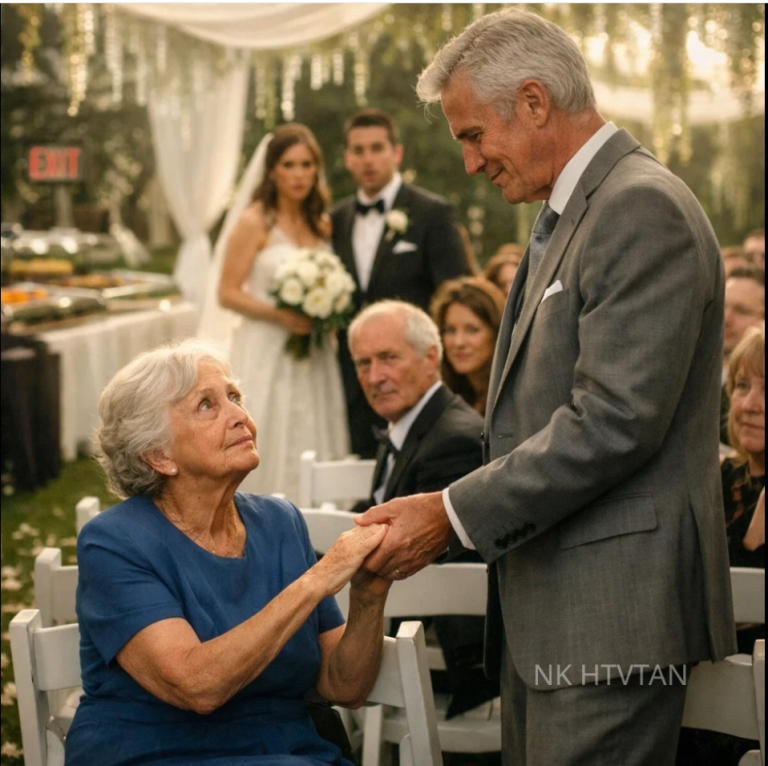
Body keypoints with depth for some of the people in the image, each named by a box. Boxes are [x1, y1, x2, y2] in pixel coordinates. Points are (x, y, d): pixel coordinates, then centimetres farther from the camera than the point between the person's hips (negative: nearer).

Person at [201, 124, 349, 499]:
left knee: (312, 450, 4)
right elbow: (227, 293, -8)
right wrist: (280, 315, -20)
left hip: (313, 358, 5)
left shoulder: (322, 224, 12)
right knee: (266, 457, -4)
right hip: (266, 354, -5)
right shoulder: (254, 222, -5)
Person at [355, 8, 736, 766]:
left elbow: (614, 420, -21)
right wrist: (449, 513, 11)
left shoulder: (643, 208, -14)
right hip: (547, 610, 10)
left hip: (609, 615, -10)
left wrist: (454, 513, -17)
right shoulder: (570, 215, 18)